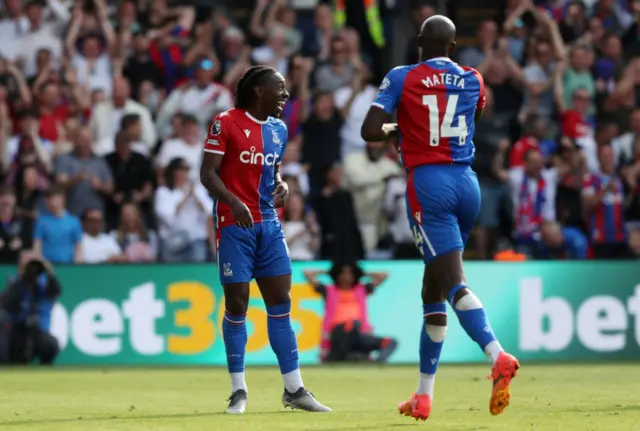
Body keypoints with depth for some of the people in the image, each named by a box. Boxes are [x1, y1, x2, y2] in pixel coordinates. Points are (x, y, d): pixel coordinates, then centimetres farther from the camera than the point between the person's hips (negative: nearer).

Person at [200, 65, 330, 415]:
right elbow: (208, 173, -11)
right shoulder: (226, 123, -8)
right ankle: (238, 391, 5)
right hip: (235, 224, -6)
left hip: (269, 225, 6)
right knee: (237, 304, -3)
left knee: (281, 303, 4)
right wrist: (234, 202, -26)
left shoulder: (279, 129, 12)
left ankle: (294, 389, 8)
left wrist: (282, 186, 0)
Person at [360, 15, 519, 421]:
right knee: (433, 289, 14)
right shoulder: (473, 81, 10)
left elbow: (370, 131, -9)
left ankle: (498, 357, -38)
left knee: (454, 283, -13)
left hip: (429, 182, -5)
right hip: (468, 183, 5)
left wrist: (393, 128, 12)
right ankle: (424, 395, 17)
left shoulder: (401, 79, -2)